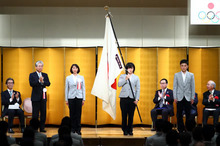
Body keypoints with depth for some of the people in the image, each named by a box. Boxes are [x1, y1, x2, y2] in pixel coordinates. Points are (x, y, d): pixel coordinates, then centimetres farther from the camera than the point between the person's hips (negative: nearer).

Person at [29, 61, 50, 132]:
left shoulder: (45, 75, 13)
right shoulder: (32, 75, 2)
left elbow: (48, 83, 0)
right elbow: (31, 84, -13)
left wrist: (43, 81, -18)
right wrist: (39, 81, -23)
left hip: (43, 96, 4)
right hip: (35, 97, -4)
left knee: (43, 113, 3)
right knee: (35, 113, -3)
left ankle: (42, 128, 10)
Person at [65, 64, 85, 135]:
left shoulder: (81, 78, 7)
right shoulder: (68, 78, 6)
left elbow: (83, 88, 7)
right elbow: (66, 89, 7)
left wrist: (83, 99, 2)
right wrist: (66, 99, 3)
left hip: (79, 97, 0)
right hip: (71, 97, 0)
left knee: (78, 114, -1)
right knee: (72, 114, 0)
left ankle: (78, 130, 5)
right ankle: (72, 129, 7)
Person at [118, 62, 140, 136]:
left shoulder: (136, 78, 12)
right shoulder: (122, 76, 11)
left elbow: (138, 89, 7)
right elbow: (119, 84, -3)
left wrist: (137, 99, -2)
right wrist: (125, 79, -13)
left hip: (132, 98, 0)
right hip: (124, 97, 0)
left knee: (131, 115, 0)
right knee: (124, 114, -1)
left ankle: (130, 130, 9)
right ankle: (125, 130, 7)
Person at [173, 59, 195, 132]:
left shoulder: (191, 75, 5)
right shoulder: (176, 75, 5)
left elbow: (193, 87, 5)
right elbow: (175, 87, 5)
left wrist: (192, 98, 0)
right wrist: (175, 97, -1)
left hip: (188, 98, 0)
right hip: (180, 98, 0)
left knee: (188, 114, 1)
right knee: (179, 114, 2)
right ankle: (180, 129, 10)